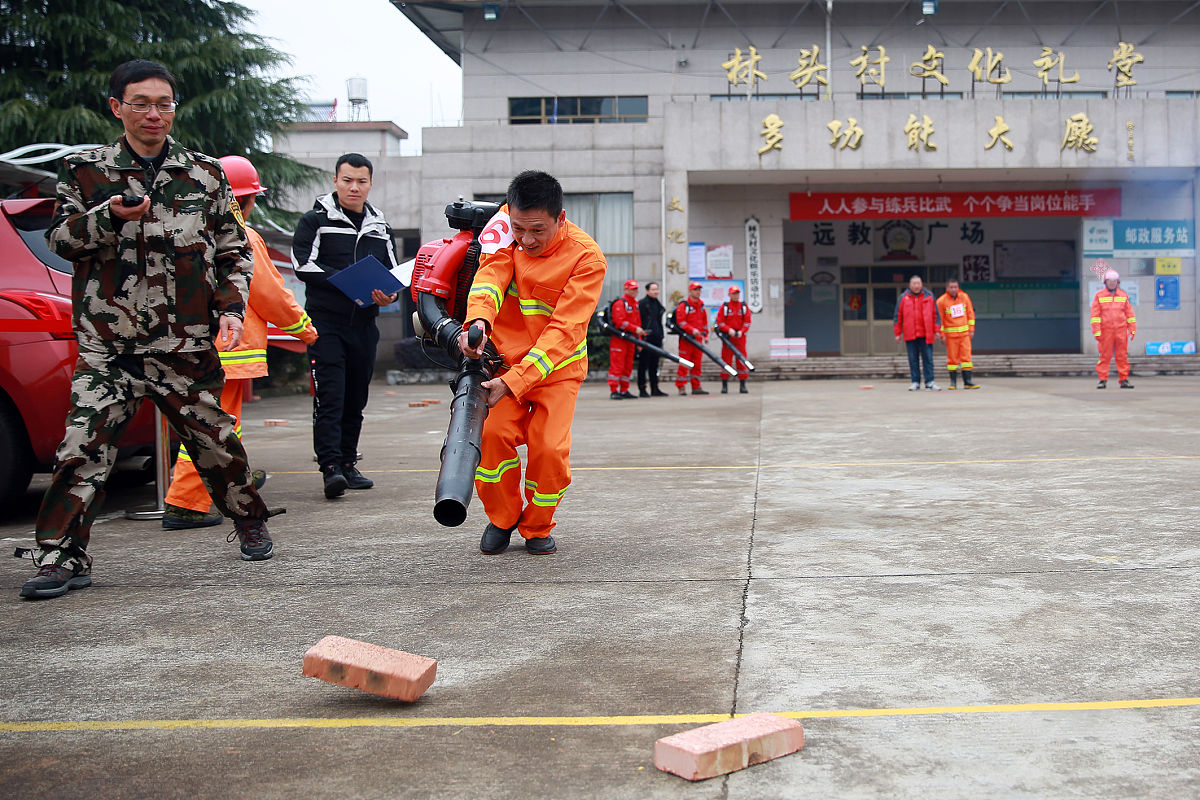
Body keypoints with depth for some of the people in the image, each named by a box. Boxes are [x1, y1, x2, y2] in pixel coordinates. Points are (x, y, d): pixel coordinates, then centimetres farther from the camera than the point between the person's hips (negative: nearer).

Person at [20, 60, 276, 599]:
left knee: (214, 439, 9)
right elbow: (61, 240, 5)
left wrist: (231, 308, 0)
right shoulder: (85, 170, 8)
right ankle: (63, 557, -2)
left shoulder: (205, 174, 10)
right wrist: (110, 216, -13)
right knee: (83, 446, -10)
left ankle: (250, 524, 31)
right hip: (107, 343, -1)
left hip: (187, 344, 1)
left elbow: (234, 251, 15)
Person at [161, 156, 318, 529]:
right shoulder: (242, 238, -13)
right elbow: (269, 294, -10)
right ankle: (184, 505, -6)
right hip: (227, 344, -9)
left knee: (223, 416, 23)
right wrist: (303, 326, 4)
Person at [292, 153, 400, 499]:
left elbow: (394, 272, 20)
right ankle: (331, 467, -16)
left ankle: (348, 464, 17)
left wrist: (388, 294, -3)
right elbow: (303, 265, -9)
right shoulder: (316, 221, 2)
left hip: (364, 324, 5)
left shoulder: (379, 227, 18)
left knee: (356, 399, 9)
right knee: (329, 396, -12)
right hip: (326, 323, -5)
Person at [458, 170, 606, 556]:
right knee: (491, 433, -17)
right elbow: (491, 274, -23)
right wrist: (478, 320, -46)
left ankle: (537, 527, 13)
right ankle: (502, 517, 9)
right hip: (504, 353, 2)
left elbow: (563, 331, -25)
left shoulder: (587, 257, -20)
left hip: (557, 365, -2)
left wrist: (513, 382, -35)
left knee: (549, 448, -15)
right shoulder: (506, 224, -9)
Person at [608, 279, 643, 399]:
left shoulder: (636, 304, 18)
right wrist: (635, 329, -23)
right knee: (617, 365, -10)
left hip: (630, 339, 9)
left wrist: (639, 340, 16)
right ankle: (613, 391, -10)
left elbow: (638, 322, 21)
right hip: (618, 338, -9)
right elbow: (620, 321, -20)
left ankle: (624, 391, 16)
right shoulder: (620, 303, -10)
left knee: (628, 366, 10)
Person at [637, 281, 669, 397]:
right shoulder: (642, 303, -7)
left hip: (656, 339, 7)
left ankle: (655, 389, 16)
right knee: (643, 365, -3)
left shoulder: (657, 304, 18)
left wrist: (661, 337, 20)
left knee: (654, 365, 11)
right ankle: (642, 390, 0)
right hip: (646, 339, -7)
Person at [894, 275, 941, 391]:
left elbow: (936, 314, 8)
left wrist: (936, 330, 2)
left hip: (926, 334, 0)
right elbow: (897, 316, 6)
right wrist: (898, 333, 3)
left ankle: (929, 381, 3)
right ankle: (915, 382, 9)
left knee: (928, 358, 0)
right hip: (910, 335, 0)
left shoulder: (929, 297, 6)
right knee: (913, 359, 3)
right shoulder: (904, 298, 5)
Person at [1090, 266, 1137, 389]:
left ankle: (1124, 380, 6)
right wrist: (1097, 331, -6)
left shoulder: (1124, 295, 13)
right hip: (1105, 331, -2)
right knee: (1105, 356, -2)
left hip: (1121, 331, 2)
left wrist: (1132, 329, 8)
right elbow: (1095, 315, 2)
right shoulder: (1099, 296, 6)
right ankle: (1102, 380, 3)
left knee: (1122, 356, 2)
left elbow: (1130, 314, 14)